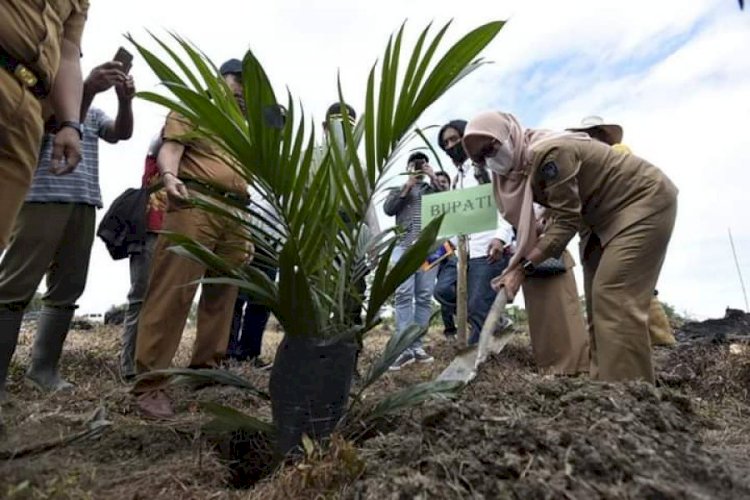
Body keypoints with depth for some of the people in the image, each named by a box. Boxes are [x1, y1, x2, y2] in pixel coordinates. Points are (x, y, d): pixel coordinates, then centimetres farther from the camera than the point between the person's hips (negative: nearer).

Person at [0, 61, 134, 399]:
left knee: (67, 288, 2)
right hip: (43, 196, -5)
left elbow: (122, 133, 10)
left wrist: (125, 100, -7)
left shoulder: (91, 110, 25)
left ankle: (44, 369, 9)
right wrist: (88, 88, -20)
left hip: (84, 201, 5)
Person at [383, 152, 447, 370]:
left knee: (424, 297, -2)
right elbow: (388, 209, 3)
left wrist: (435, 180, 0)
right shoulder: (399, 188, 22)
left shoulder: (433, 188, 23)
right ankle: (404, 347, -11)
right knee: (404, 295, -11)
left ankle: (417, 345, 3)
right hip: (404, 246, -1)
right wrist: (407, 186, 1)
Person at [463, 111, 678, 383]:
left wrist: (523, 268, -30)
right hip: (611, 213, 10)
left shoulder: (548, 152, -27)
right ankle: (606, 384, 12)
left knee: (615, 298, -18)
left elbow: (567, 219, -29)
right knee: (599, 300, 6)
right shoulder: (522, 165, 2)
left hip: (645, 199, -9)